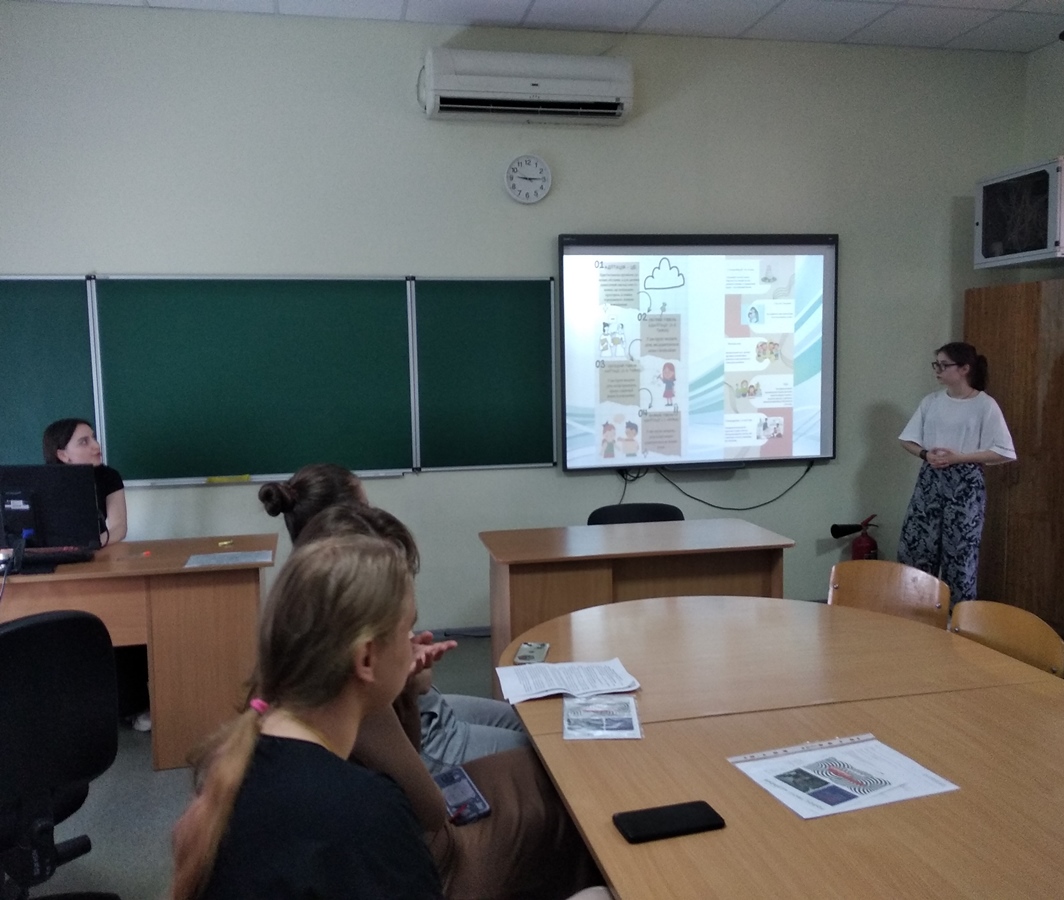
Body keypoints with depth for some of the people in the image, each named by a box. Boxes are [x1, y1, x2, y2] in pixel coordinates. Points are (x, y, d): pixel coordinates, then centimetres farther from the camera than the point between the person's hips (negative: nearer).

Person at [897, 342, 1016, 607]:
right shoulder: (931, 401, 7)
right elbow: (908, 439, 11)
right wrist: (925, 453, -10)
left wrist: (958, 457, -17)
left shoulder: (985, 405, -6)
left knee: (960, 550, 0)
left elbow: (1002, 453, -8)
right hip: (929, 480, 4)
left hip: (965, 484, -4)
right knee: (913, 545, 3)